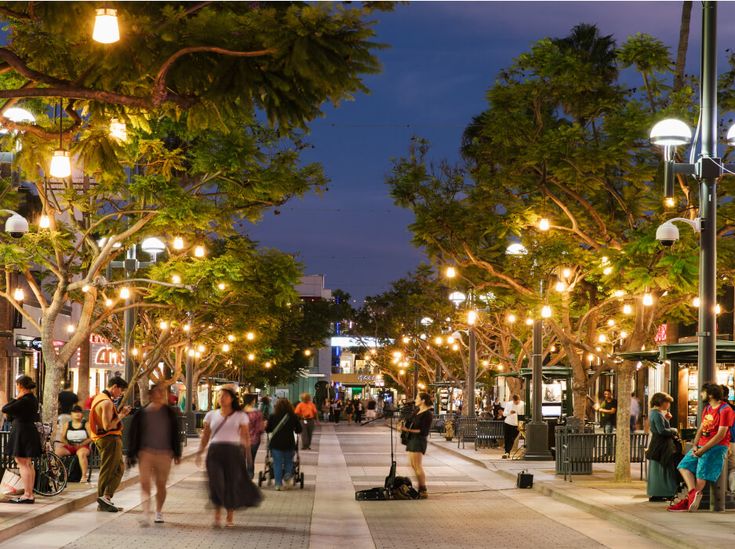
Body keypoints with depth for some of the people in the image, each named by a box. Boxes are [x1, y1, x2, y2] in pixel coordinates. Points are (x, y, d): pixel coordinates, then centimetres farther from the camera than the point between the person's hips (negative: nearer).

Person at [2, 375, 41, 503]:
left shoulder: (24, 401, -20)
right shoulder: (33, 399, 11)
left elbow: (5, 409, -17)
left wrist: (16, 398, -10)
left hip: (22, 433, -10)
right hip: (30, 431, 10)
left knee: (23, 464, -7)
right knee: (28, 464, 14)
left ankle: (27, 495, -9)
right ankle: (30, 494, 19)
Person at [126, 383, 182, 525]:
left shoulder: (170, 412, 5)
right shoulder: (141, 413, 1)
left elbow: (175, 433, 11)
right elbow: (133, 434, 4)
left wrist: (177, 453, 9)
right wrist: (131, 454, 1)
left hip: (164, 454, 1)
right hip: (145, 453, -1)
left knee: (161, 485, 9)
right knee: (145, 483, -13)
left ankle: (159, 512, 27)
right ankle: (146, 514, -18)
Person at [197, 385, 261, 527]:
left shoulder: (240, 416, 6)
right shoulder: (211, 415, 13)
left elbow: (246, 437, 3)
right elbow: (205, 435, 16)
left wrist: (247, 454, -5)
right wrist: (200, 452, 6)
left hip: (233, 451, -1)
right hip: (214, 451, 1)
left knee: (232, 482, 1)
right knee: (216, 482, -12)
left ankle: (230, 517, 19)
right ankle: (217, 515, 1)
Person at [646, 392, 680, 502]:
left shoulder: (654, 413, 15)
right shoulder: (657, 414, -18)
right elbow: (662, 430, -24)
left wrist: (666, 419, 4)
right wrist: (673, 430, -10)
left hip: (658, 445, 10)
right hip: (660, 446, -10)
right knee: (659, 469, -5)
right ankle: (656, 495, -2)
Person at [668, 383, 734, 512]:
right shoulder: (707, 408, 19)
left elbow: (721, 435, -16)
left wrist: (702, 449, -17)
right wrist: (695, 445, -1)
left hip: (717, 447, -9)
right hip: (701, 446, 9)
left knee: (702, 474, -17)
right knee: (684, 466, -7)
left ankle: (688, 501, -13)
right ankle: (693, 493, -23)